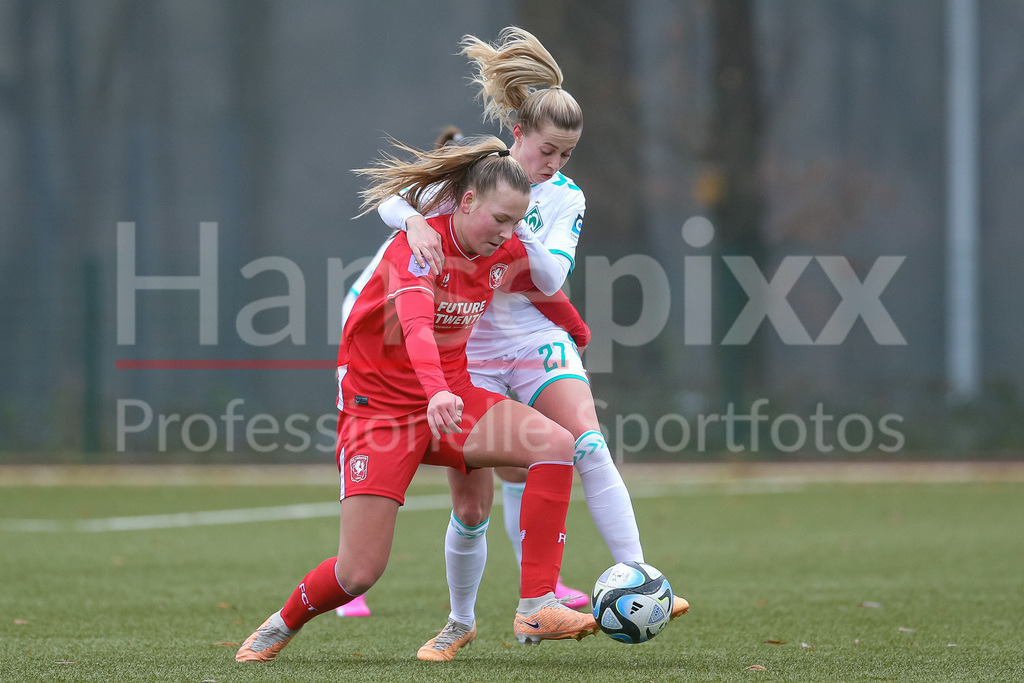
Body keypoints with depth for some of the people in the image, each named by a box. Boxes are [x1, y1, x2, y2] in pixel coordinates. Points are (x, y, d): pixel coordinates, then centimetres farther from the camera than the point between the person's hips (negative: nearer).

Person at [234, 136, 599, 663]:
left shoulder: (506, 254, -1)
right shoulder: (418, 246, -22)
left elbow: (547, 291, 24)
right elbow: (417, 324, -41)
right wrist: (437, 391, -58)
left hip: (449, 394, 6)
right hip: (378, 402, -6)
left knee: (555, 445, -22)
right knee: (359, 572, -10)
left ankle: (536, 609, -20)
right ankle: (283, 625, 24)